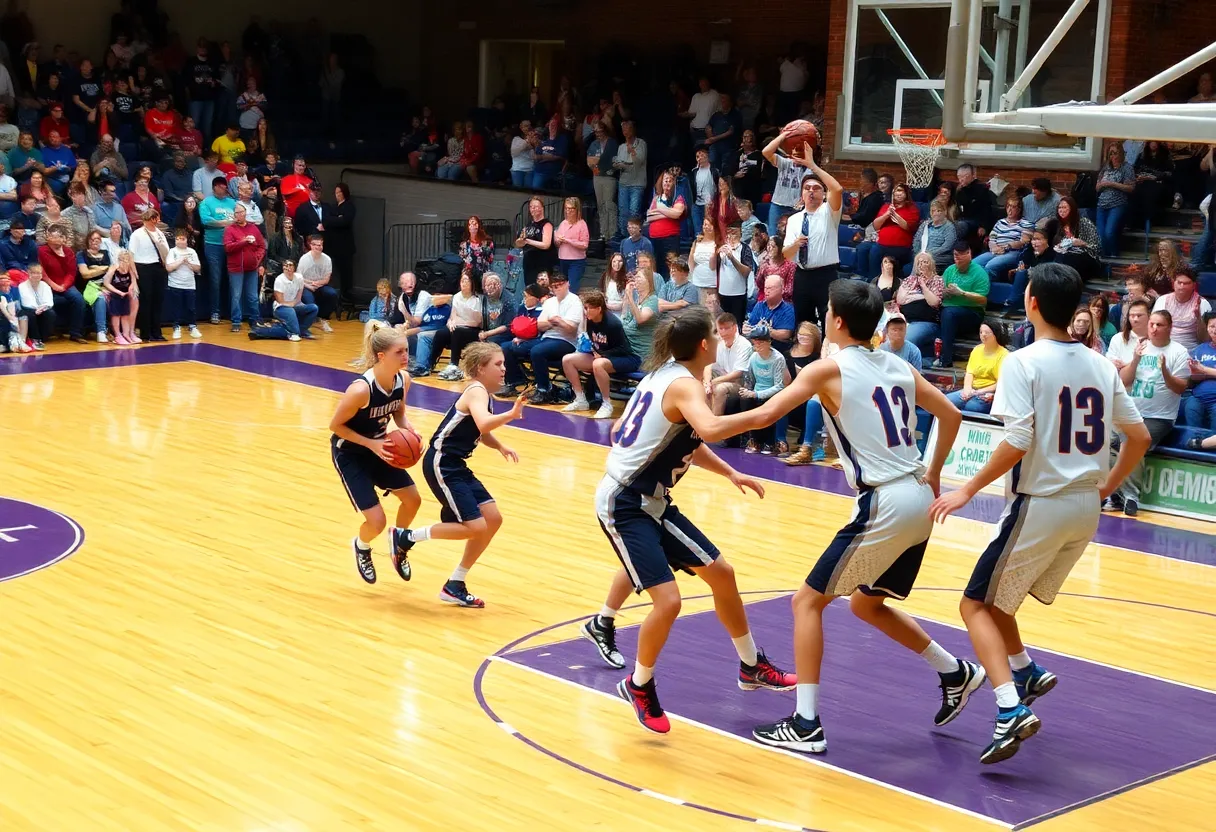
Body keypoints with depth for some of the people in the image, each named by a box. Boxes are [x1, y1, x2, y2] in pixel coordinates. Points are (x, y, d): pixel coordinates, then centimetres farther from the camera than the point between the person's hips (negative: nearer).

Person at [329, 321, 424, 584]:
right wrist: (371, 444, -27)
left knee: (412, 499, 8)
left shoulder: (403, 379, -14)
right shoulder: (361, 389, -34)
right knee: (377, 521, -8)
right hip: (349, 453, -7)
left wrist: (409, 429, -17)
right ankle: (361, 547, 28)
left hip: (379, 448, 7)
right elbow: (335, 425, -21)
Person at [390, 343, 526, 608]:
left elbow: (482, 433, 24)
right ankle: (405, 537, 3)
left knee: (493, 519, 7)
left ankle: (455, 586, 16)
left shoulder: (481, 393, 12)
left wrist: (500, 447, 8)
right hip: (441, 465, -10)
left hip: (456, 465, 10)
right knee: (475, 527, -12)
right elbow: (483, 424, -38)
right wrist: (511, 414, -39)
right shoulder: (476, 391, -17)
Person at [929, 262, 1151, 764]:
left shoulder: (1024, 362, -12)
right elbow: (1139, 437, 10)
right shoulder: (1100, 365, 7)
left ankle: (1011, 709, -11)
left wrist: (969, 489, -10)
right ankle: (1025, 672, 18)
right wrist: (1109, 485, 23)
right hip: (1086, 507, 7)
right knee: (996, 596, 25)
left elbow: (1018, 443, -20)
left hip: (1042, 502, -7)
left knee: (977, 605, 4)